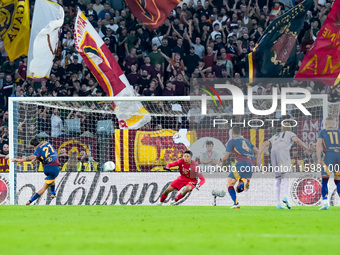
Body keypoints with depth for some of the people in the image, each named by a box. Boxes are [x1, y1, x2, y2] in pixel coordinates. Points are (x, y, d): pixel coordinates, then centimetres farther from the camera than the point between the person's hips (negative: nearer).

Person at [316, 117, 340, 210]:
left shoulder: (322, 132, 15)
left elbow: (318, 144, 1)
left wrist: (319, 159, -4)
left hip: (329, 155, -3)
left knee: (324, 181, 0)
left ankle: (325, 203, -14)